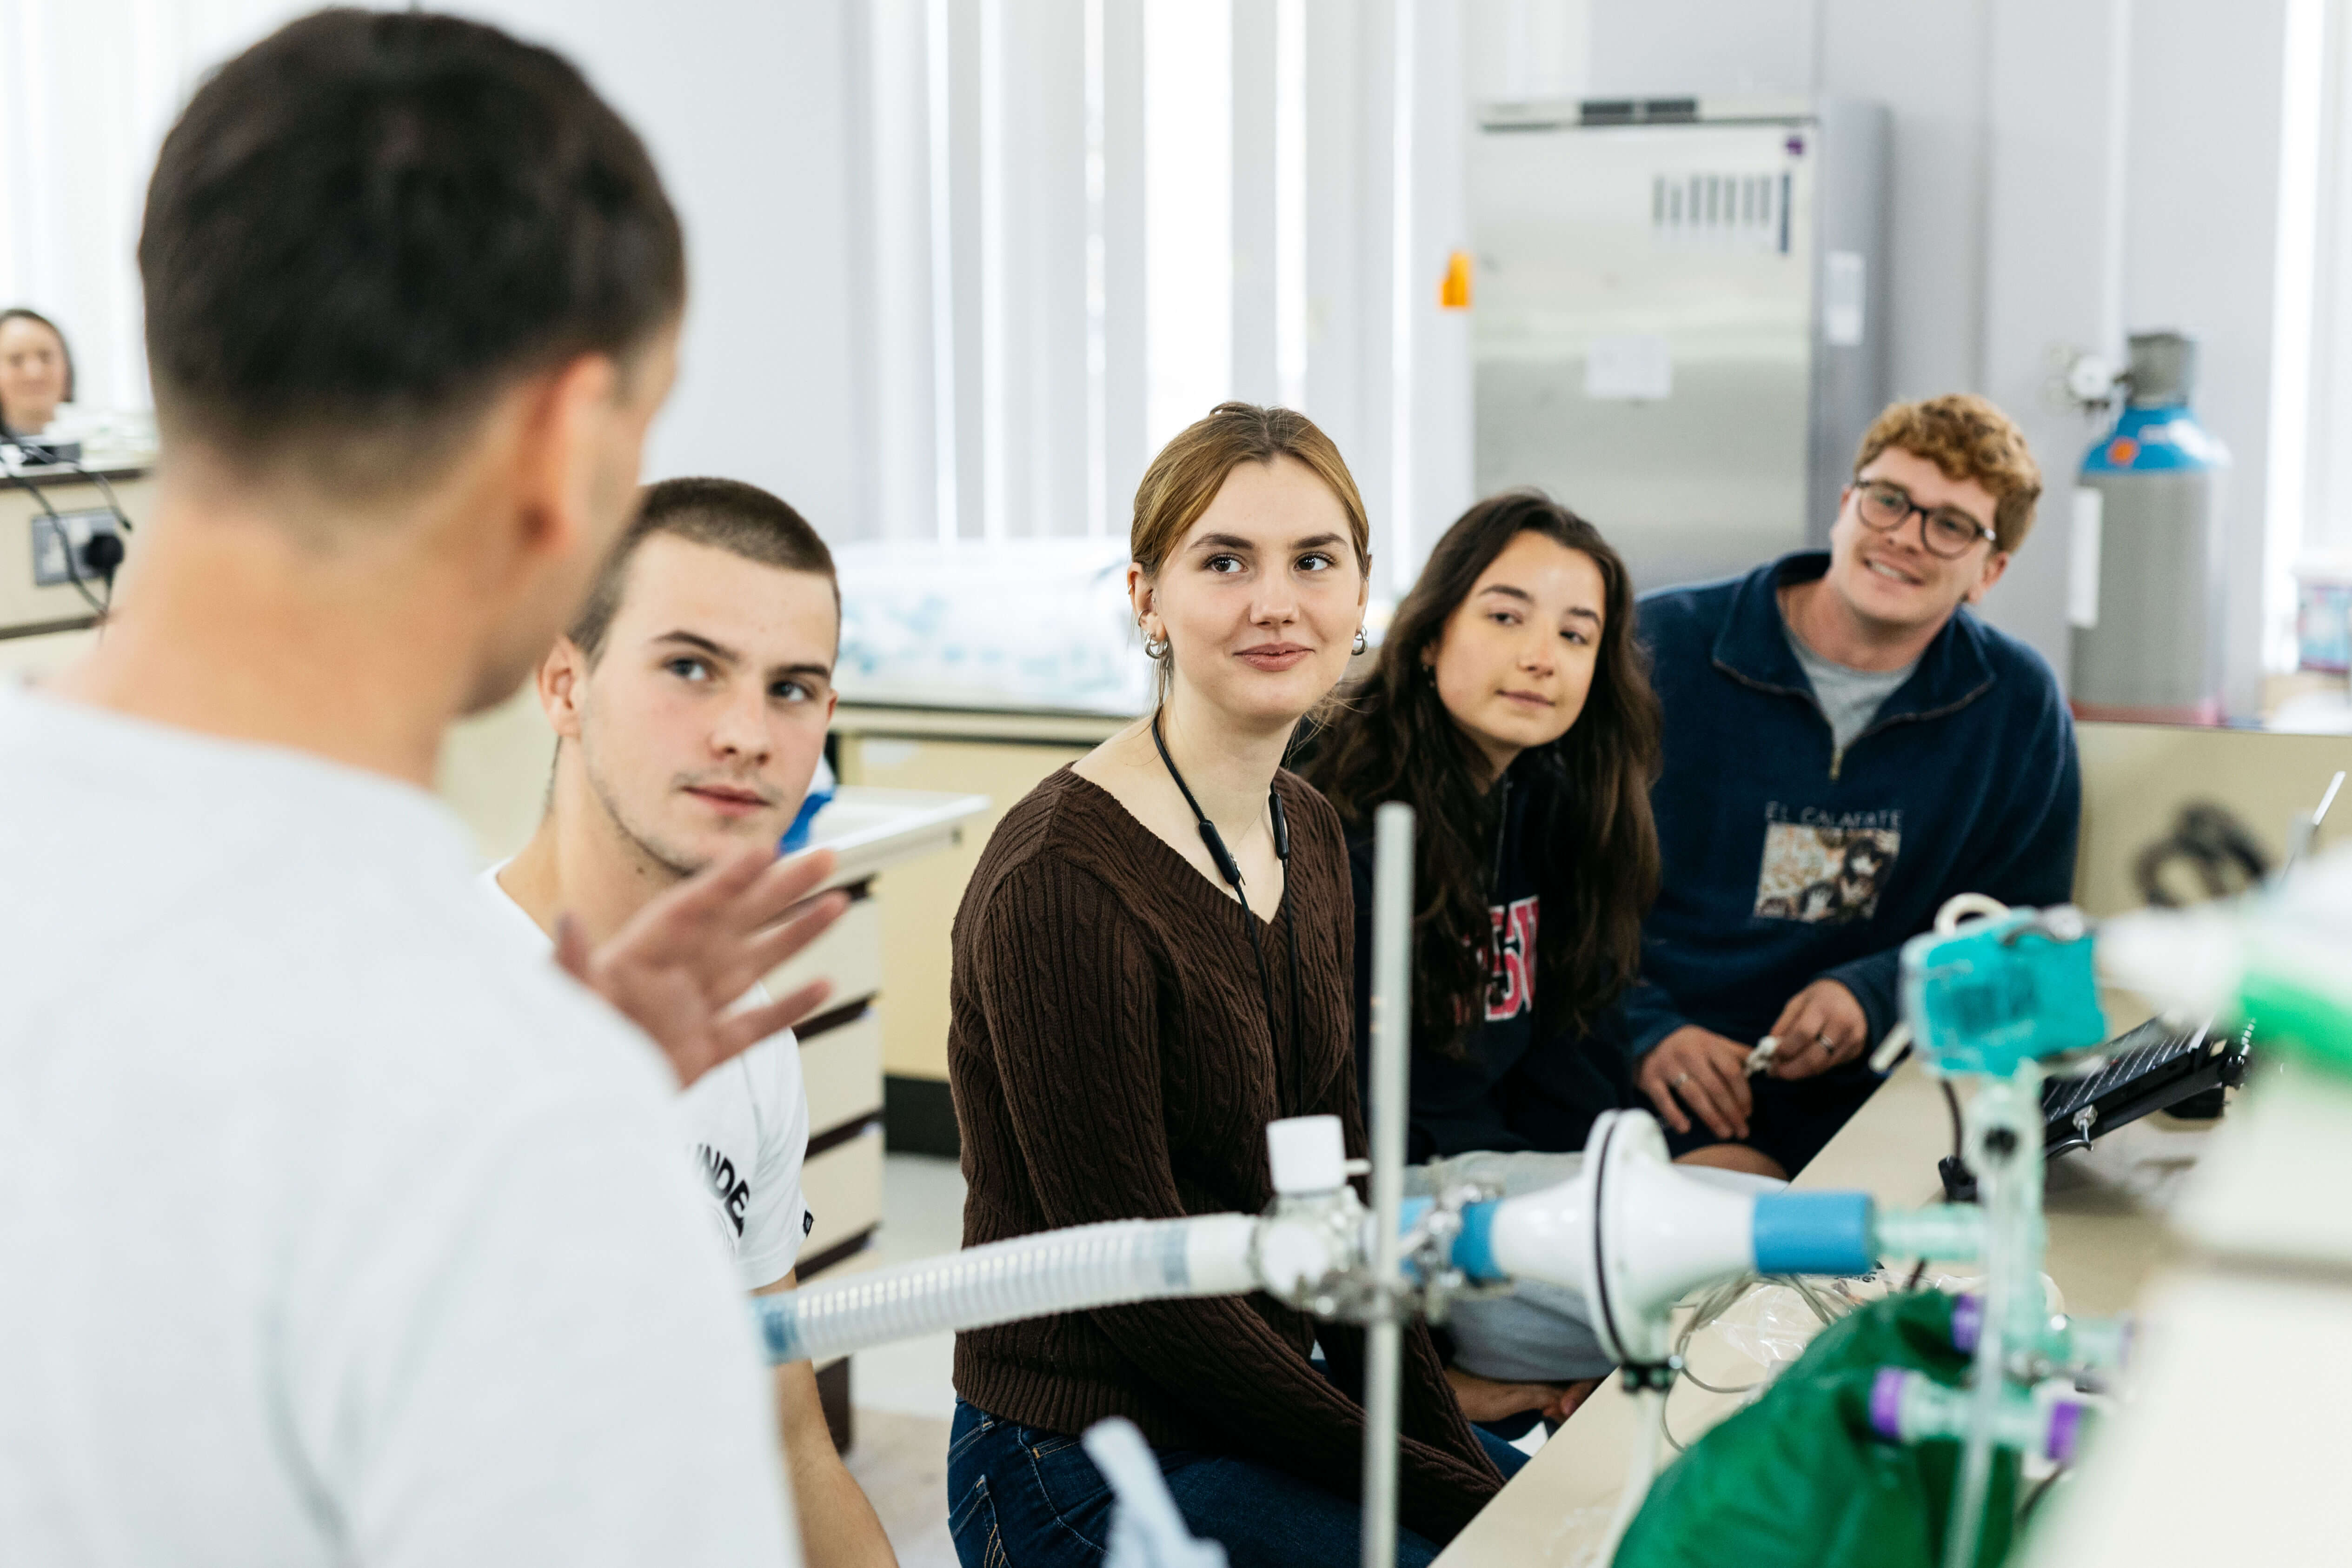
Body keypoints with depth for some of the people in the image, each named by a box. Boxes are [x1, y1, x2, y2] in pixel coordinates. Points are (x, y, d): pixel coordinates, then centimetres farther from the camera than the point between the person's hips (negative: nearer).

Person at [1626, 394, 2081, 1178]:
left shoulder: (2018, 705, 8)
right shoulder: (1660, 650, 0)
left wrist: (1872, 994, -6)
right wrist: (1643, 1031, -14)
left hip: (1847, 1096, 3)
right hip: (1639, 1080, -3)